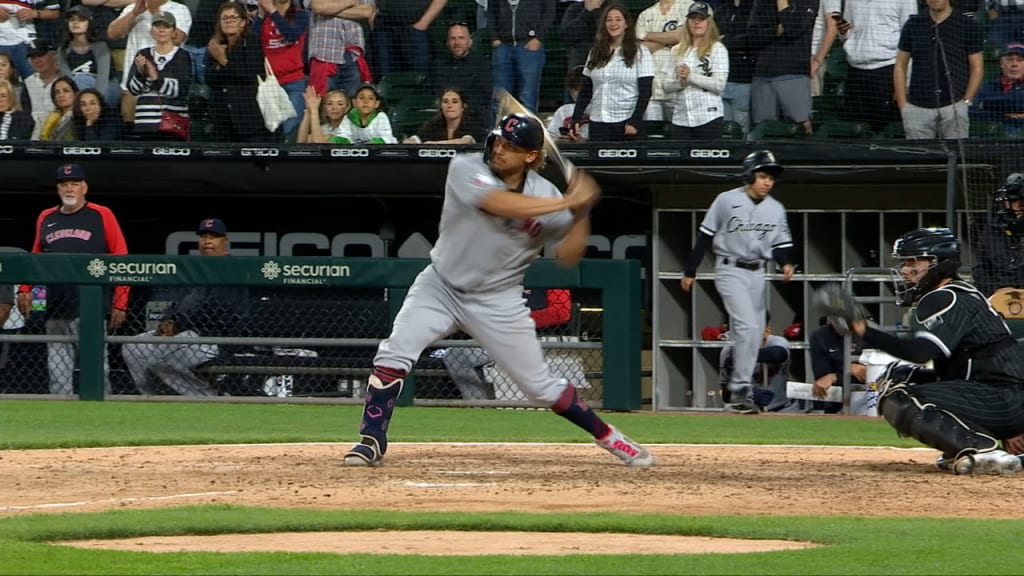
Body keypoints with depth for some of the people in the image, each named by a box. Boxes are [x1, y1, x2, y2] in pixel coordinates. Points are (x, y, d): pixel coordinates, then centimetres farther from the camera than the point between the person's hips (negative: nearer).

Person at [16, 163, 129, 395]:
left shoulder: (102, 216, 3)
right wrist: (24, 289, 6)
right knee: (57, 374, 2)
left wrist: (120, 304, -7)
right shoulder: (46, 218, 17)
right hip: (55, 309, 5)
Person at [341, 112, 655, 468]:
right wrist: (566, 202, -34)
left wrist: (580, 213, -23)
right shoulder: (466, 170, -16)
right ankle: (372, 440, -9)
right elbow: (499, 204, -35)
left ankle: (608, 437, 20)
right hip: (441, 286, 0)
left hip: (497, 302, 0)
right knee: (393, 354, -19)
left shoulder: (544, 193, -8)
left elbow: (567, 255, -7)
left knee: (540, 386, 3)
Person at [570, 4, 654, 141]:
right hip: (598, 123, 4)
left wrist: (635, 121, -14)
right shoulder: (596, 53, 12)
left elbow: (645, 92, -5)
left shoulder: (640, 53, -1)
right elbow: (586, 91, 14)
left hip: (627, 123, -4)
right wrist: (576, 119, 5)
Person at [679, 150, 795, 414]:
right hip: (730, 270, -6)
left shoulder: (776, 209, 6)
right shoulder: (726, 201, -8)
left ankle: (738, 394, 14)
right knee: (747, 326, -20)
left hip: (757, 273, 6)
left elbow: (781, 244, 13)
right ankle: (741, 390, -17)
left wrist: (786, 263, -9)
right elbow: (705, 237, -3)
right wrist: (690, 271, -1)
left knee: (753, 336, 5)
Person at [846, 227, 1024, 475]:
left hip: (1002, 400, -11)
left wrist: (865, 331, -23)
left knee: (897, 400, -19)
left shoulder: (947, 299, -10)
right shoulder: (959, 296, 22)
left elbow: (920, 352, -25)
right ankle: (961, 450, 7)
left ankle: (985, 452, -28)